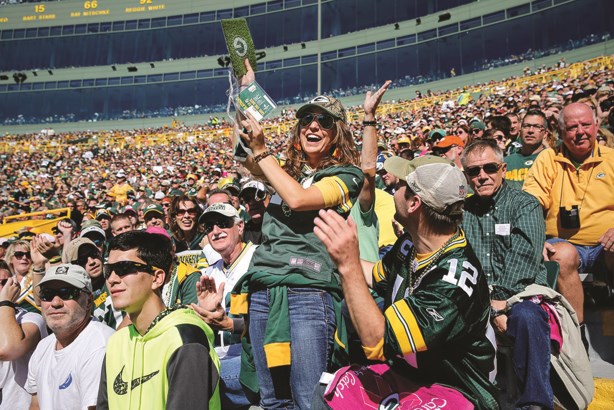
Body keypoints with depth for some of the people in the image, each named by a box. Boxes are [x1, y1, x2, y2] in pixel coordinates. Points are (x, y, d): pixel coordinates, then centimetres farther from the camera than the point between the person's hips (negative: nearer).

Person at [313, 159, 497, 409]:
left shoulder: (455, 278, -28)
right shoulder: (411, 244, -5)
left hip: (452, 389, -8)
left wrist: (348, 266, -34)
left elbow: (378, 343, -30)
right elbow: (377, 277, 18)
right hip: (403, 373, 8)